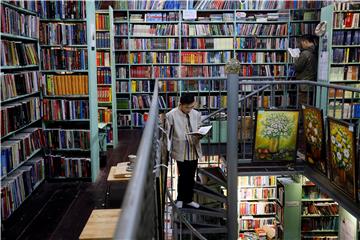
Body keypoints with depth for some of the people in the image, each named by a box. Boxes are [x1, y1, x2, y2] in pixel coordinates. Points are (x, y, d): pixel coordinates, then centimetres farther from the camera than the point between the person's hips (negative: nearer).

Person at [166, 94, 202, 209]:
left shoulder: (196, 114, 3)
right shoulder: (171, 115, -10)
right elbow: (167, 134, -7)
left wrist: (199, 135, -11)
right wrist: (168, 150, -13)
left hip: (194, 150, 5)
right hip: (181, 151, -4)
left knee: (191, 177, 14)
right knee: (183, 176, 2)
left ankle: (189, 199, 32)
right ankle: (180, 199, 25)